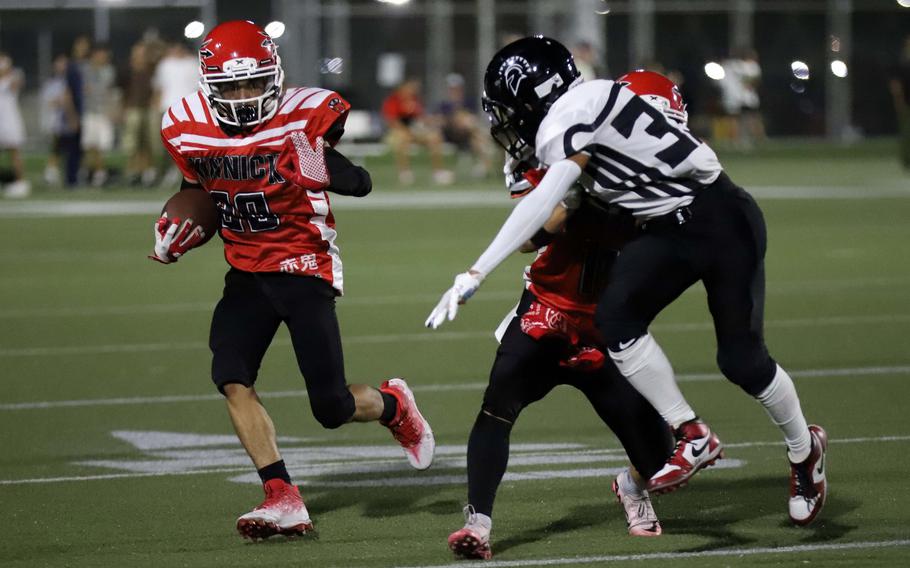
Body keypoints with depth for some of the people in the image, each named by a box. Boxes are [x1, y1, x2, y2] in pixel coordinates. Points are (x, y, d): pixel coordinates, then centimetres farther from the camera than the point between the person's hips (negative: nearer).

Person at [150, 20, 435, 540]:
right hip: (247, 272, 4)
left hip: (306, 268, -4)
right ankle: (283, 501, -13)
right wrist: (177, 234, -3)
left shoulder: (305, 117, -16)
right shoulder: (188, 128, -2)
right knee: (232, 379, -18)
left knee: (332, 408, -5)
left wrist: (321, 160, -33)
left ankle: (393, 405, 31)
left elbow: (360, 184, -12)